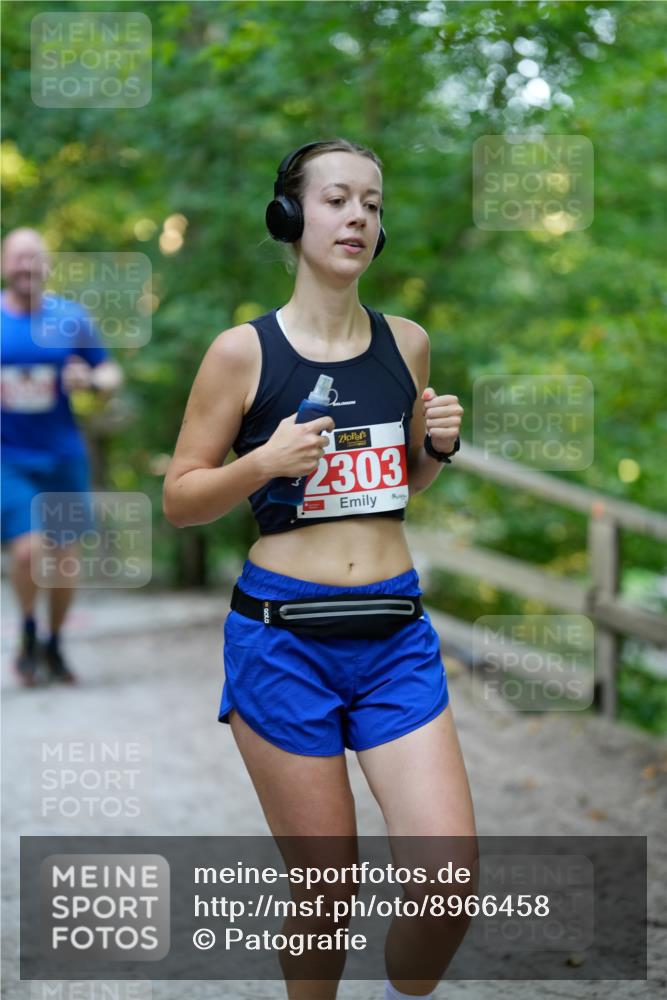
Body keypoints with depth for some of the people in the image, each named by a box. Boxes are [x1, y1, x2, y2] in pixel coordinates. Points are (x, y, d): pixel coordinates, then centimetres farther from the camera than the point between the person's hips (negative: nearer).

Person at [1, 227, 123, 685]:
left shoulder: (71, 317, 1)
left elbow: (112, 374, 7)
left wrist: (91, 380, -15)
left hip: (63, 455, 2)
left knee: (66, 557, 5)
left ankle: (55, 646, 28)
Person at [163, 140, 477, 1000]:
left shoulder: (407, 343, 8)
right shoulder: (243, 351, -4)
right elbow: (179, 500, 1)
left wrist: (438, 447, 2)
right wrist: (265, 462, -16)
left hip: (395, 633, 3)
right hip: (283, 635, -3)